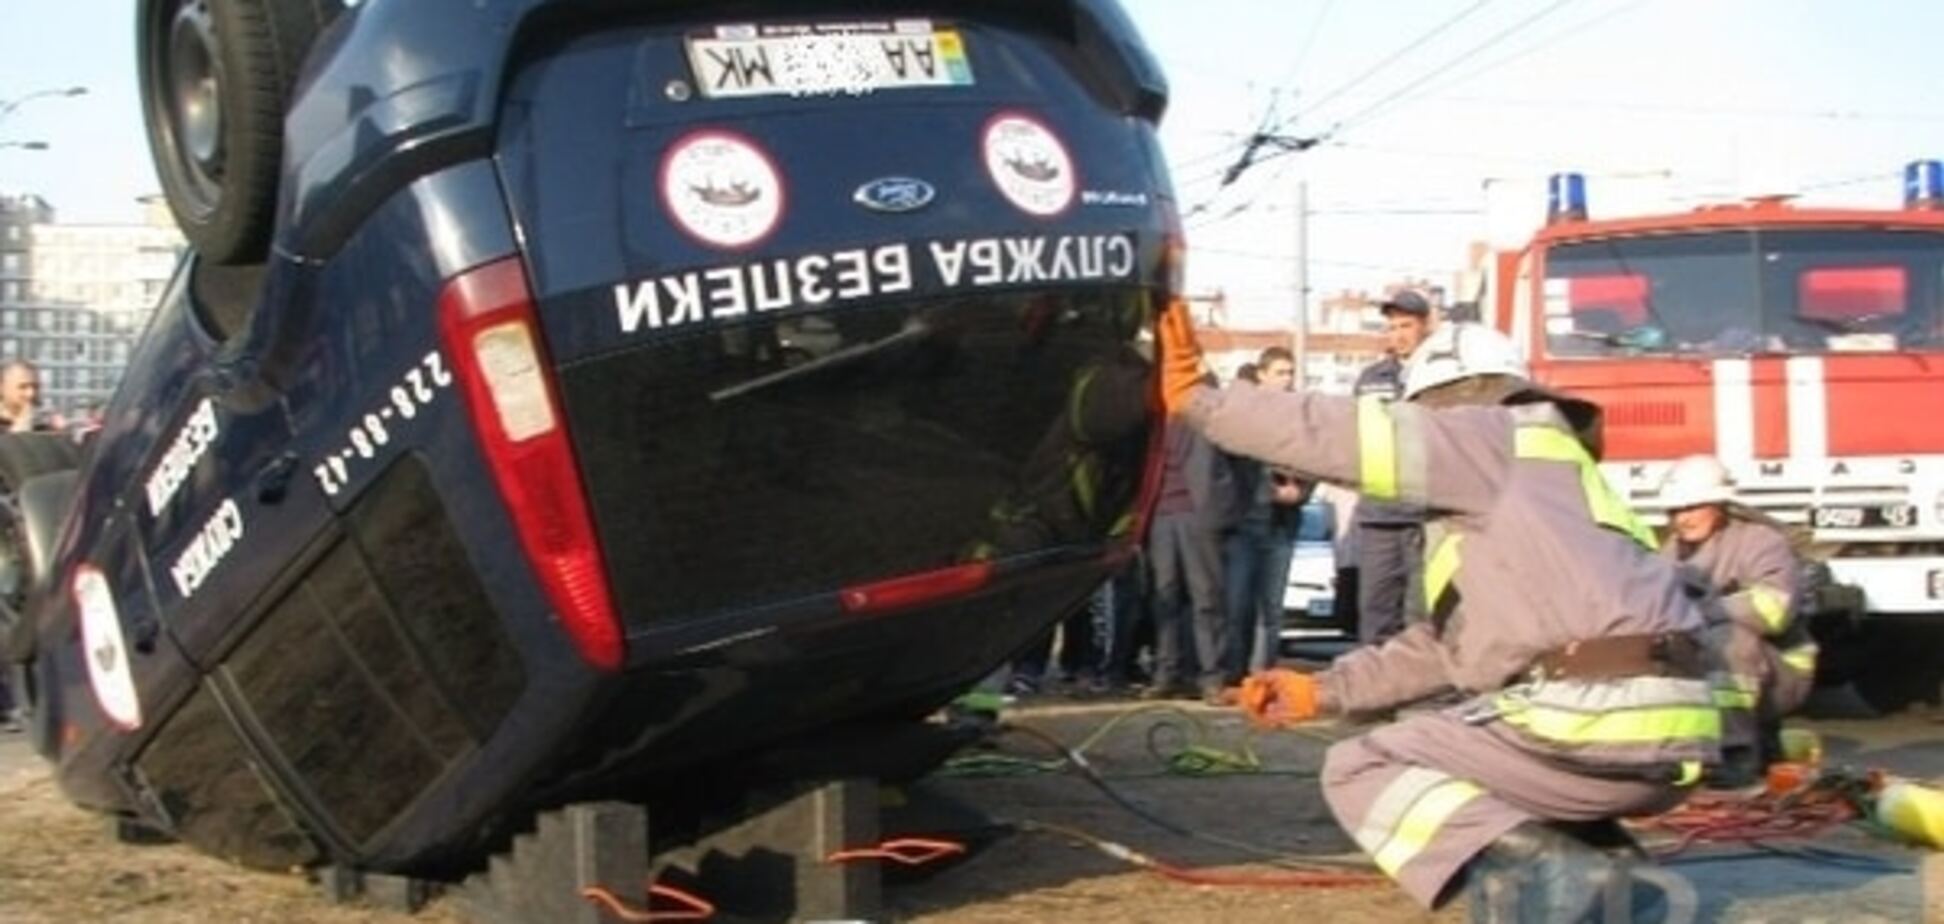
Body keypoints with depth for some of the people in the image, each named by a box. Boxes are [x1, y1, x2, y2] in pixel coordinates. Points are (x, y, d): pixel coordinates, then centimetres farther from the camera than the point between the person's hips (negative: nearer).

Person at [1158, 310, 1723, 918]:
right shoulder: (1502, 498, 32)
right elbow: (1445, 644, 32)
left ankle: (1535, 871, -17)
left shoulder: (1502, 440, 5)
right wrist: (1323, 691, 29)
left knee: (1360, 770, 5)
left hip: (1598, 724, -9)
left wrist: (1196, 400, 5)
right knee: (1437, 751, 32)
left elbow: (1345, 436, -3)